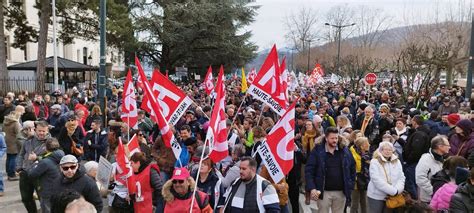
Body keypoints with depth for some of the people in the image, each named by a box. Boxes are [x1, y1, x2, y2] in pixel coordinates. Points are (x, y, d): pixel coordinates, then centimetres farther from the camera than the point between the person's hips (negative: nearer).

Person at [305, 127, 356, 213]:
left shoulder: (344, 150, 2)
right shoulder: (317, 150, -7)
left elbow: (352, 168, 12)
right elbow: (309, 170, -9)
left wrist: (350, 186, 7)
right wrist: (312, 188, -18)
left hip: (341, 192, 3)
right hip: (324, 192, -2)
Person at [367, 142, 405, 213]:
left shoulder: (397, 162, 7)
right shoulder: (374, 162, -10)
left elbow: (401, 178, 3)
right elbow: (377, 180, -19)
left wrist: (397, 190, -16)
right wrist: (393, 191, -21)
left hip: (392, 197, 4)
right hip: (376, 196, -4)